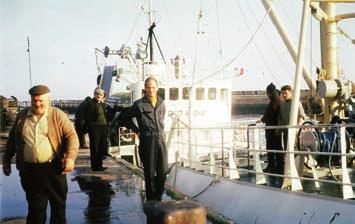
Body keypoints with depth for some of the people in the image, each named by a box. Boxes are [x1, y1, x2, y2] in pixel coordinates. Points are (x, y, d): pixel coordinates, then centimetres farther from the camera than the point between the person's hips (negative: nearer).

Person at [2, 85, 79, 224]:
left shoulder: (58, 115, -2)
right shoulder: (22, 116, 9)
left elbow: (71, 136, -8)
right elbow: (12, 139, 17)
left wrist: (70, 157, -22)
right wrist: (6, 160, 17)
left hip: (53, 168, -2)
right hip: (29, 170, 2)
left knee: (58, 203, 11)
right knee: (35, 207, 9)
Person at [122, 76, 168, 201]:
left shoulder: (161, 103, 11)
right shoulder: (139, 105, -4)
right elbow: (126, 118, 7)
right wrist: (137, 131, 5)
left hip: (161, 139, 4)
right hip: (147, 141, -4)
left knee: (163, 172, 5)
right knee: (150, 173, 2)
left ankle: (158, 198, 21)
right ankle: (151, 200, 13)